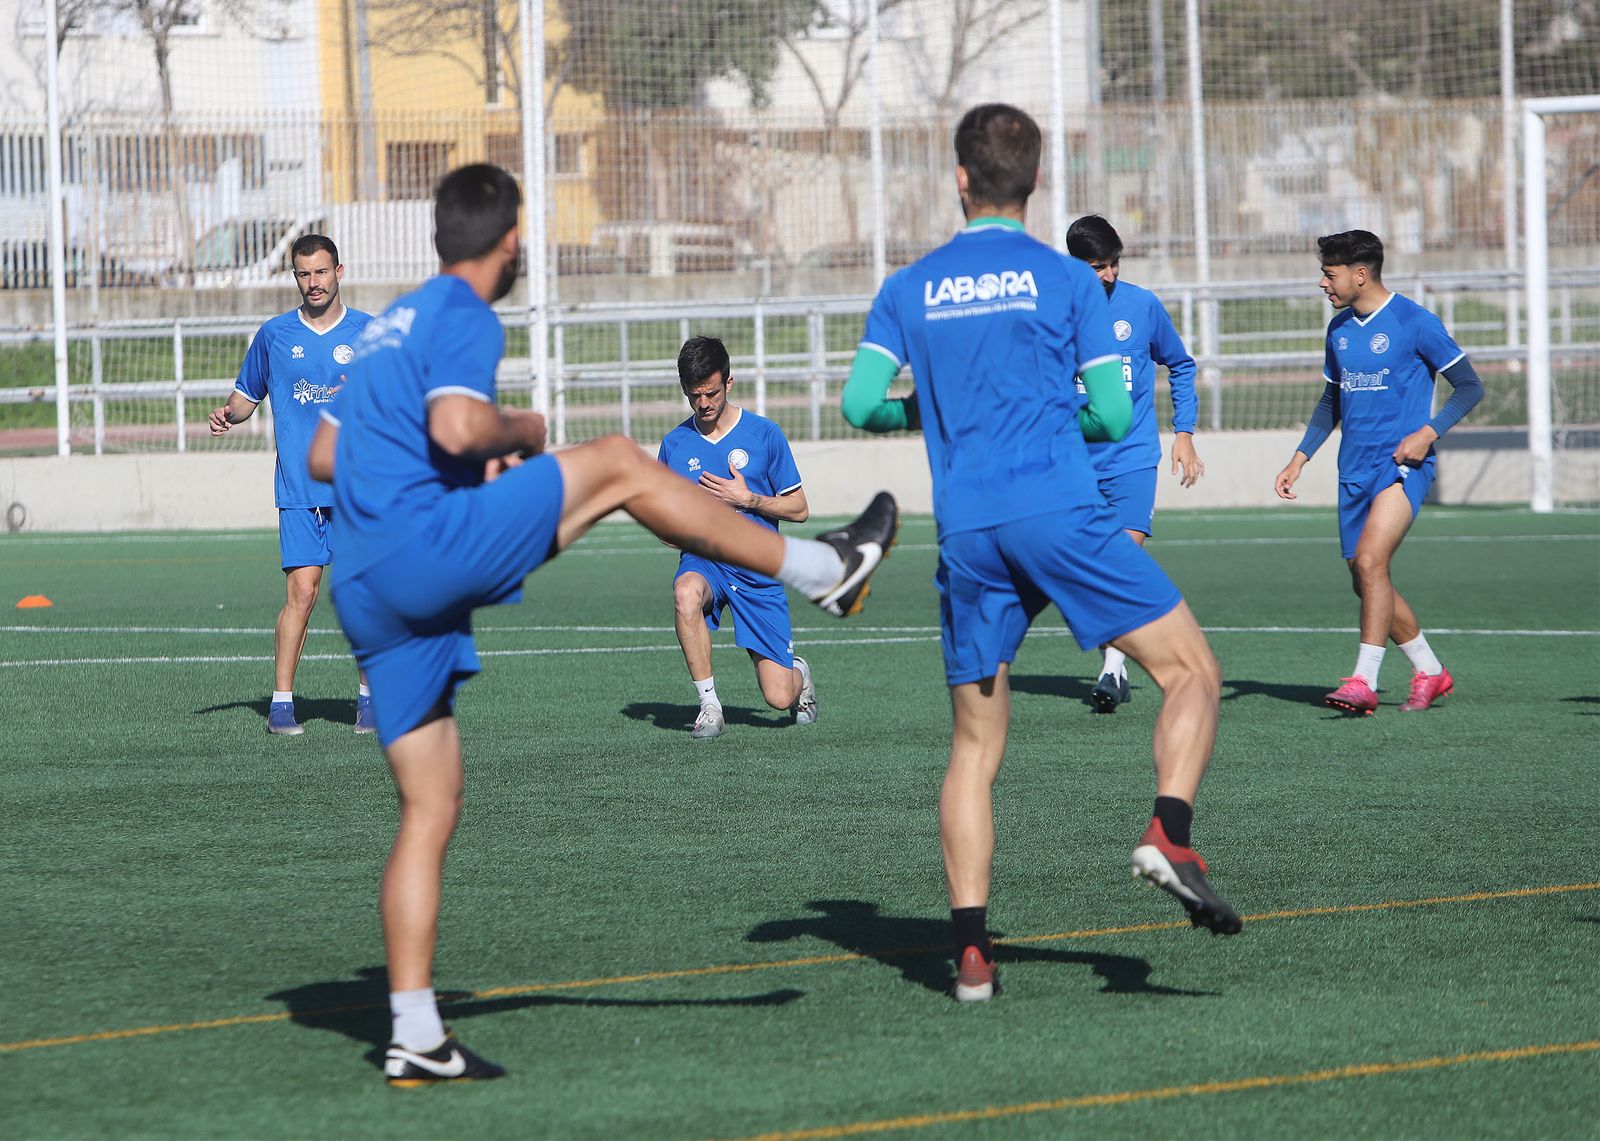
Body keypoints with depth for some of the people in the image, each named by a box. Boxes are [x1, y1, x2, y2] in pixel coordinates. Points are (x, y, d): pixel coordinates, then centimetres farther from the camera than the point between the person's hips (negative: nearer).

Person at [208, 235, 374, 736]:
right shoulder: (274, 335, 8)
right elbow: (247, 393, 19)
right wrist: (228, 413, -2)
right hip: (299, 490, 0)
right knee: (301, 593, -9)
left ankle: (369, 696, 12)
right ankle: (281, 701, -4)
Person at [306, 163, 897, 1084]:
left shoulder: (392, 324, 25)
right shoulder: (465, 317, -2)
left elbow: (324, 455, 29)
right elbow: (456, 425, -21)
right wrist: (522, 431, 0)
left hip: (369, 592, 9)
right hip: (426, 543, -9)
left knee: (431, 810, 8)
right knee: (618, 464, 0)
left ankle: (417, 1039, 4)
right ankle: (819, 568, 3)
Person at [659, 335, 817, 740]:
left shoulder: (764, 434, -3)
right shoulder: (675, 444, 4)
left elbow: (799, 509, 1)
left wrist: (747, 499, -14)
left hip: (758, 570, -1)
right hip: (702, 561, 1)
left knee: (779, 696, -7)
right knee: (687, 594, -39)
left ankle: (800, 674, 33)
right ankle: (709, 704, -23)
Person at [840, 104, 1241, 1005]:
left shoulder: (910, 289, 12)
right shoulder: (1067, 280, 4)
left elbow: (861, 403, 5)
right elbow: (1113, 415, 1)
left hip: (966, 534, 3)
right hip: (1059, 511, -3)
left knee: (976, 744, 9)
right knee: (1193, 671, 5)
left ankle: (972, 952, 0)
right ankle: (1170, 835, -18)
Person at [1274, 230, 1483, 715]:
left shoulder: (1415, 323, -8)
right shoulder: (1339, 329, 13)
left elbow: (1469, 387, -4)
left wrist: (1428, 433, -17)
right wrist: (1300, 457, 15)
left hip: (1402, 465, -7)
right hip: (1354, 471, 8)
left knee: (1370, 561, -23)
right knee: (1366, 583, 7)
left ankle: (1364, 681, -24)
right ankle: (1430, 672, 24)